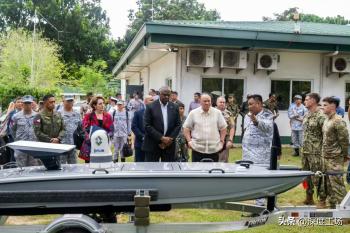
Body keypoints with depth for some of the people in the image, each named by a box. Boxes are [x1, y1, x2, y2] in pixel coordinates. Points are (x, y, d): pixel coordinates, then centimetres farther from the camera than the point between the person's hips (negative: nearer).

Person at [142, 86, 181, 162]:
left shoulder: (174, 107, 7)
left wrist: (170, 138, -8)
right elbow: (147, 126, -9)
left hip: (169, 145, 3)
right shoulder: (151, 107, -4)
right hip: (153, 146, -3)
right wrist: (161, 138, -15)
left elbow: (178, 125, 7)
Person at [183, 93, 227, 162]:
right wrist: (189, 141, -3)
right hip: (197, 149, -1)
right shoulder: (193, 113, 1)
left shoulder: (217, 113, 4)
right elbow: (186, 128, 5)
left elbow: (223, 128, 10)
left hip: (214, 149, 1)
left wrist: (222, 141, 3)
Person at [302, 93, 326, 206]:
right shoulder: (306, 115, 10)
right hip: (305, 151, 8)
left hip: (315, 152, -8)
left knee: (317, 177, -2)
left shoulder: (321, 116, -16)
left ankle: (322, 200, 11)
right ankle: (309, 197, 29)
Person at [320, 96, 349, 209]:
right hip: (326, 157, 9)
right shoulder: (326, 120, 10)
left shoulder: (338, 121, -17)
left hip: (335, 159, -9)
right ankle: (332, 206, 28)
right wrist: (324, 155, 14)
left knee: (337, 185, -3)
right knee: (328, 184, 16)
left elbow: (344, 141, -14)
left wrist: (344, 156, -5)